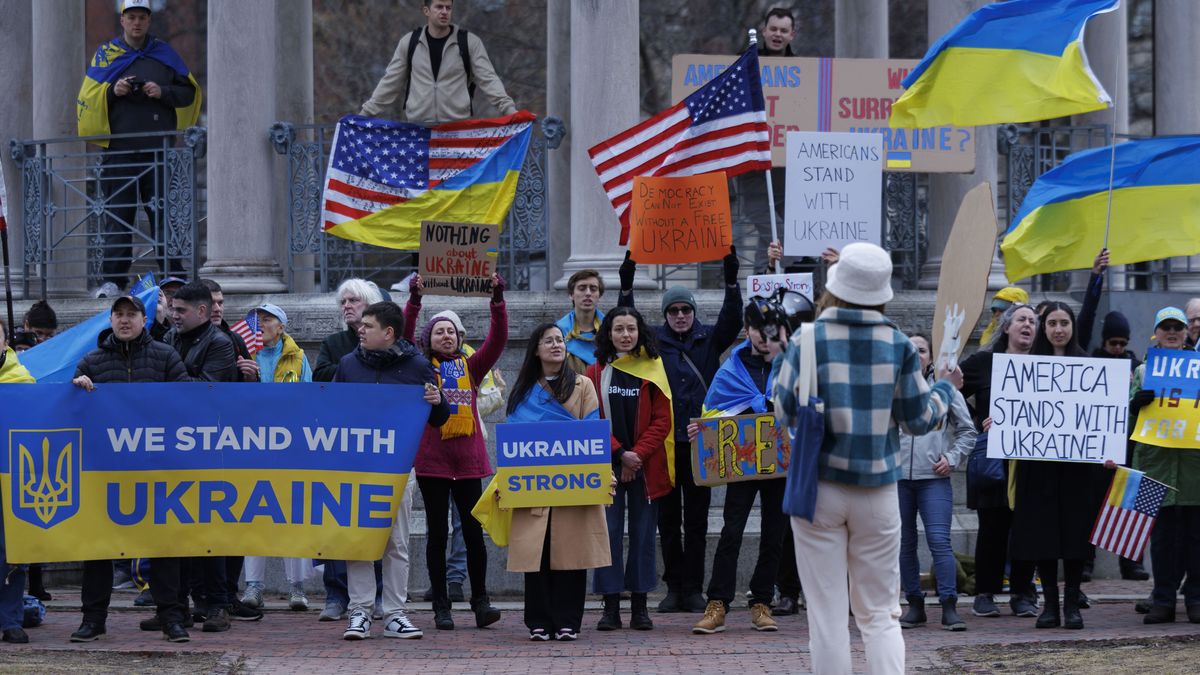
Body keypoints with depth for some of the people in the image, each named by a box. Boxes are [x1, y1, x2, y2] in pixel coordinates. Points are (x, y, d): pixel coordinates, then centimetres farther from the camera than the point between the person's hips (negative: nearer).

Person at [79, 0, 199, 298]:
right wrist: (112, 91, -12)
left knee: (164, 214, -2)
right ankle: (113, 278, 0)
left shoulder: (164, 53, 11)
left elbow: (189, 92, 10)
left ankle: (174, 275, 1)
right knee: (118, 215, -1)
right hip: (118, 148, 0)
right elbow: (88, 97, 7)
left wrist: (163, 92, -8)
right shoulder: (105, 54, 9)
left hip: (158, 151, 0)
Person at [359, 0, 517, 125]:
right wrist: (366, 113, 7)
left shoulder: (470, 42, 0)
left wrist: (508, 108, -17)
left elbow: (488, 79, -3)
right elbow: (390, 82, 11)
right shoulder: (409, 43, 6)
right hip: (416, 127, 2)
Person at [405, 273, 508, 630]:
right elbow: (403, 336, -8)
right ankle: (441, 606, 7)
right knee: (437, 533, 3)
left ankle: (480, 600, 9)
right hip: (431, 461, -2)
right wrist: (414, 300, -19)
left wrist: (497, 300, -9)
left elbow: (497, 339, 2)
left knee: (473, 531, 0)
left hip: (468, 459, 2)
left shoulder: (470, 367, 12)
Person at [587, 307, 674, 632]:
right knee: (608, 532, -3)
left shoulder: (653, 370, 5)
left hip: (646, 467, 0)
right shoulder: (596, 373, 5)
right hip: (606, 465, 0)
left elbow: (662, 421, 0)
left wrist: (638, 454, -10)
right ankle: (611, 606, 1)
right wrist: (620, 453, -10)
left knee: (643, 533, 2)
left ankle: (640, 607, 7)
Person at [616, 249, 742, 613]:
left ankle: (693, 588, 7)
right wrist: (626, 285, -17)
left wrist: (731, 280, -18)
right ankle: (674, 586, 9)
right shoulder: (654, 340, 7)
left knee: (697, 519, 4)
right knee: (668, 519, 4)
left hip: (700, 442, 0)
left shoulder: (709, 338, 8)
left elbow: (731, 321, -6)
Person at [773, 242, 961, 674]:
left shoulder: (807, 342, -7)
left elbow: (784, 415, -2)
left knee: (827, 615, 3)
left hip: (818, 488, -1)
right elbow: (919, 418, 3)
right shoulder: (898, 345, -3)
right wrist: (945, 388, 23)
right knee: (880, 613, 8)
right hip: (877, 491, 1)